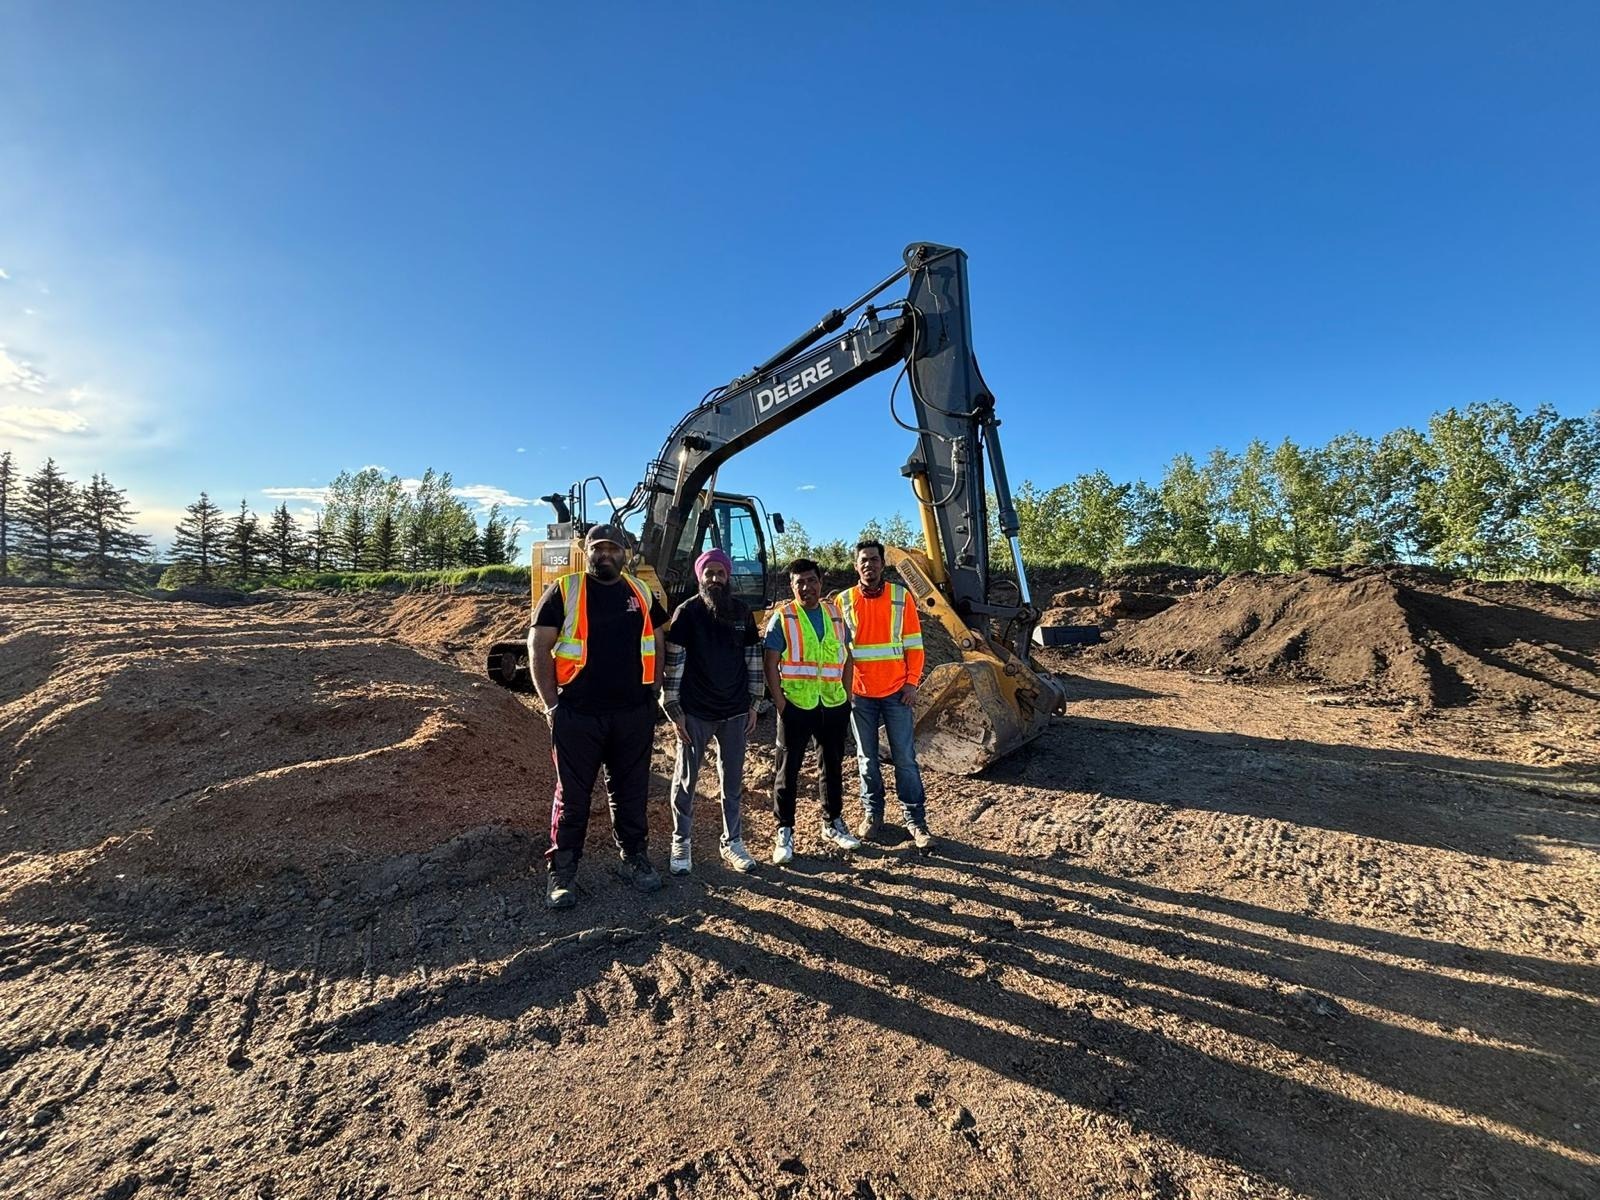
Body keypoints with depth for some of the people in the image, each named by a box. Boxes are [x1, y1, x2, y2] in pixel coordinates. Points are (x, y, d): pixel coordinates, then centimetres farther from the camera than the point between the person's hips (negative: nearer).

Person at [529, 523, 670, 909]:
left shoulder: (641, 593, 8)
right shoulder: (563, 591, -2)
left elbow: (657, 643, 16)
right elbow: (538, 648, -3)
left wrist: (650, 691, 8)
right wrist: (551, 704, -7)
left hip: (634, 713, 3)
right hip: (578, 714, -2)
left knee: (630, 791, 14)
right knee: (572, 794, 8)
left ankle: (635, 858, 30)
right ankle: (563, 871, 23)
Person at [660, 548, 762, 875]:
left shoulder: (742, 611, 4)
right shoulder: (687, 612, -7)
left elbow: (753, 658, 9)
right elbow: (673, 663, -8)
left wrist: (753, 704, 7)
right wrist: (673, 709, -10)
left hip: (735, 712, 3)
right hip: (695, 712, -3)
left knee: (732, 781, 13)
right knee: (686, 780, 9)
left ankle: (732, 843, 27)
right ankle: (680, 844, 25)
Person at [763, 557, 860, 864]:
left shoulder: (835, 613, 7)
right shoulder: (782, 617, -5)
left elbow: (846, 657, 12)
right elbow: (770, 663, -8)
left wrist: (847, 695, 6)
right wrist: (780, 702, -13)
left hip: (834, 704, 5)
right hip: (796, 705, -4)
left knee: (834, 766, 17)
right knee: (788, 769, 4)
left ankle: (833, 824, 34)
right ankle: (785, 832, 19)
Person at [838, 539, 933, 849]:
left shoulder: (901, 596, 0)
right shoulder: (844, 601, 1)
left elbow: (913, 644, 1)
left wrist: (912, 682, -6)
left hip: (896, 692, -1)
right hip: (859, 694, 1)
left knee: (905, 758, 4)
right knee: (867, 759, 11)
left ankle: (915, 820, 15)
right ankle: (872, 813, 26)